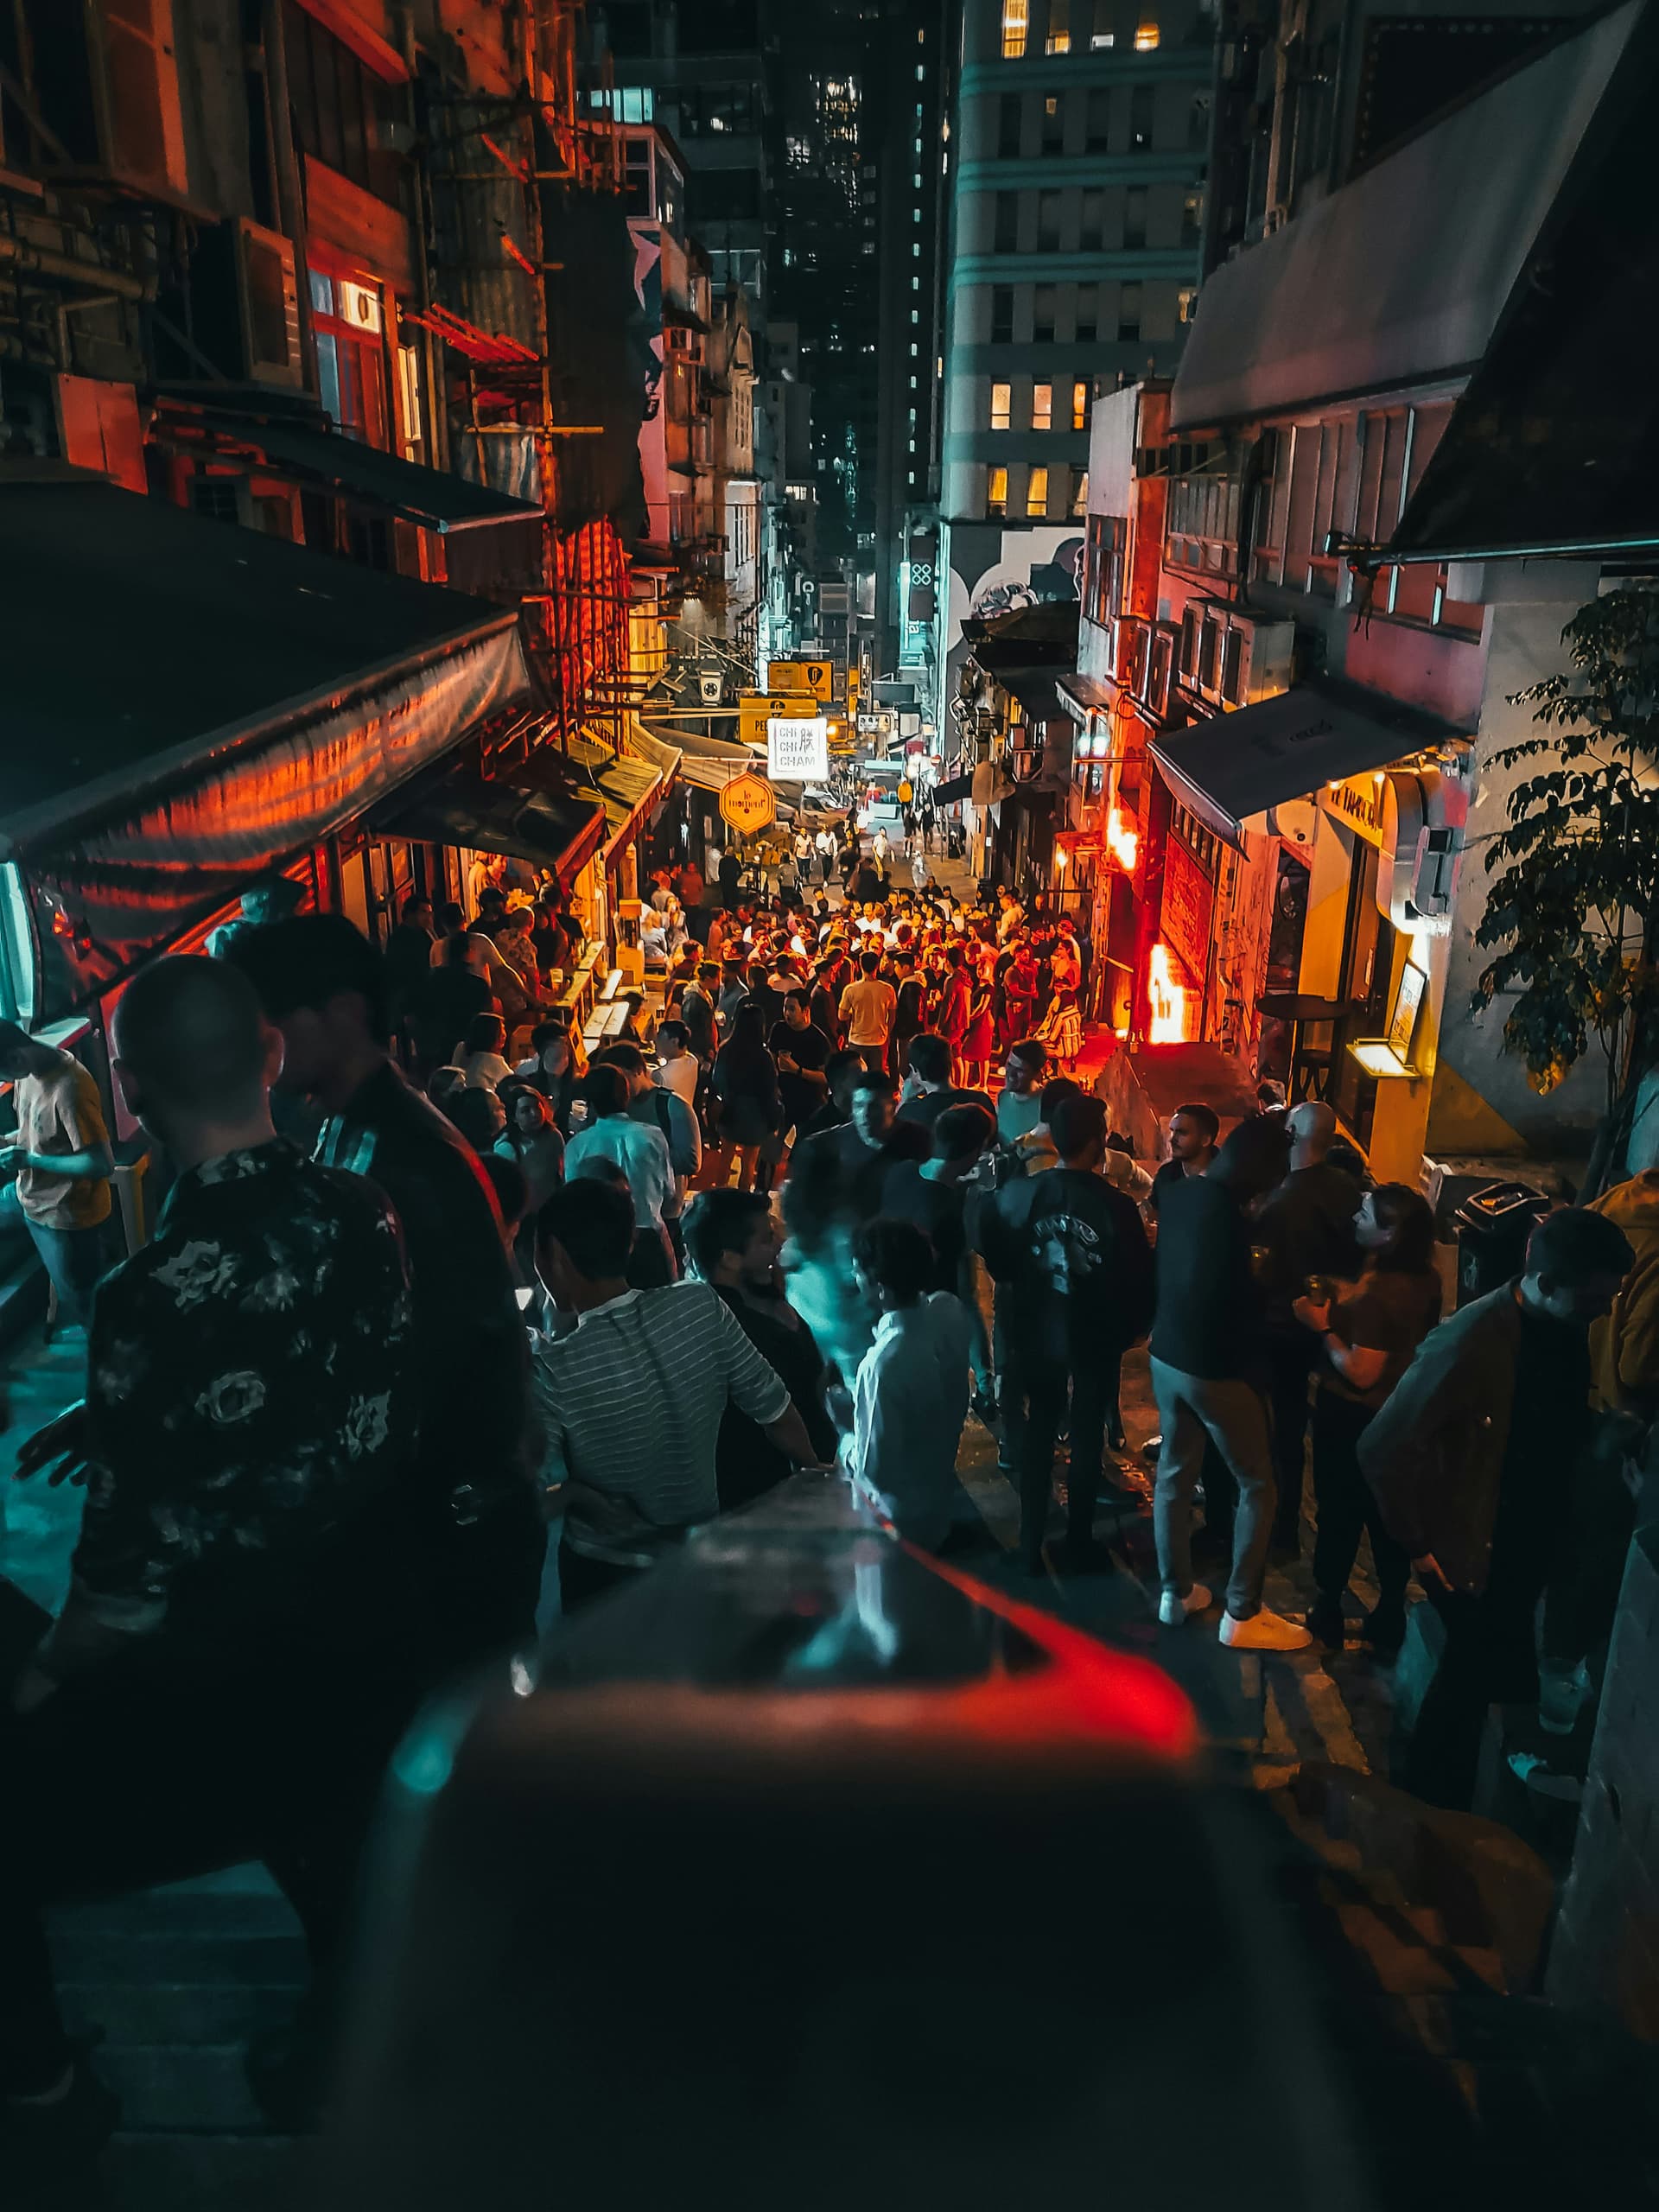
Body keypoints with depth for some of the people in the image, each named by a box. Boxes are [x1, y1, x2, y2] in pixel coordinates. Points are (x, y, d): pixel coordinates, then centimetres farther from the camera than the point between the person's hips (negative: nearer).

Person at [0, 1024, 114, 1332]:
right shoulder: (29, 1072, -4)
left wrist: (29, 1159, -23)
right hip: (30, 1196, 9)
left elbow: (103, 1164, -30)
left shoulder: (69, 1090, -31)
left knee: (82, 1304, 8)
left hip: (67, 1215, -9)